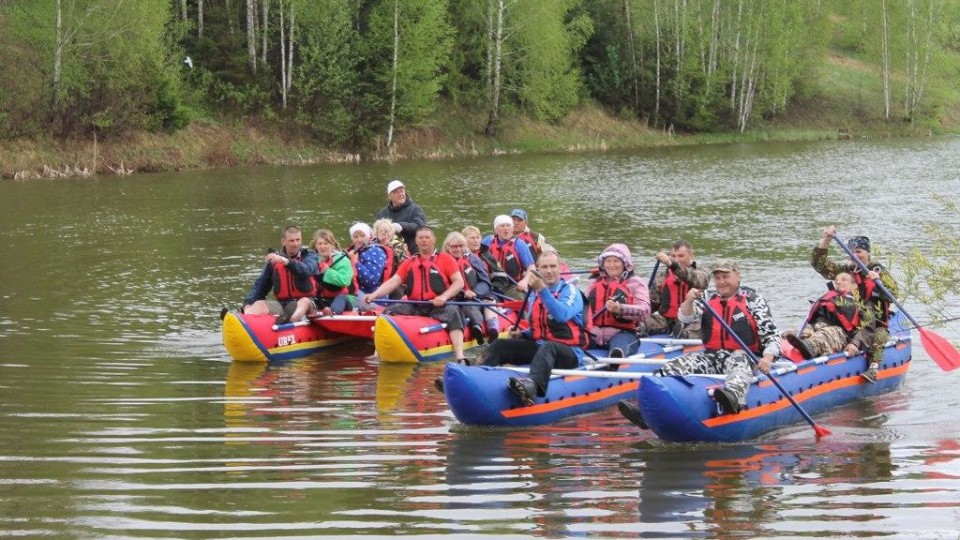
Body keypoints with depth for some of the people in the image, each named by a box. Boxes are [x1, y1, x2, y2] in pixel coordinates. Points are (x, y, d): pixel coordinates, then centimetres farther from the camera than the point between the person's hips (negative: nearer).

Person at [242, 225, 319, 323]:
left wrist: (285, 261, -32)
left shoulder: (309, 255, 6)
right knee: (259, 305, -20)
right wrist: (248, 303, -4)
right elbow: (260, 284, 12)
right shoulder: (275, 259, 14)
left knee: (305, 302, -35)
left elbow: (306, 270, -18)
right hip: (281, 303, 3)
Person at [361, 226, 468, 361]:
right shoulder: (409, 263, 18)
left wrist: (444, 297, -19)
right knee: (390, 311, -16)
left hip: (438, 306, -4)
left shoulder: (445, 259, 7)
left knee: (452, 313, -33)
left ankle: (460, 357, -43)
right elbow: (393, 282, 10)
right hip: (414, 307, 4)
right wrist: (374, 294, -8)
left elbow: (459, 282, -1)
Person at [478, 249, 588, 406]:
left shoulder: (570, 291, -3)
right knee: (501, 345, -9)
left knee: (547, 348, -40)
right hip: (539, 346, 7)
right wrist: (521, 334, 7)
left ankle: (532, 386, -71)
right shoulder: (536, 295, 17)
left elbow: (562, 315, -25)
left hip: (569, 351, -7)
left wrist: (542, 289, -29)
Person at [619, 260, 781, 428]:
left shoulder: (753, 299, 5)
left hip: (744, 355, -5)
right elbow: (684, 318, 5)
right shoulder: (709, 298, 18)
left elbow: (771, 335, -2)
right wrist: (689, 301, -18)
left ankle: (733, 397, -74)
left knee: (738, 364, -39)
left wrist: (767, 358, -22)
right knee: (676, 366, -18)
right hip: (711, 355, 5)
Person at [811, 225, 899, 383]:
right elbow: (818, 263, 3)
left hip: (876, 324, -3)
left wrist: (877, 281, -24)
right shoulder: (846, 270, 12)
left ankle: (873, 370, -49)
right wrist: (826, 240, -9)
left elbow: (894, 294, -8)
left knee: (879, 336, -34)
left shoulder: (879, 271, 5)